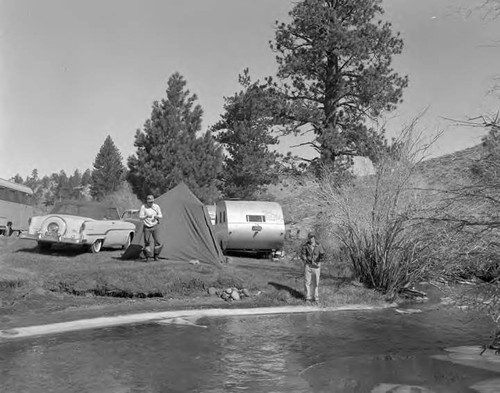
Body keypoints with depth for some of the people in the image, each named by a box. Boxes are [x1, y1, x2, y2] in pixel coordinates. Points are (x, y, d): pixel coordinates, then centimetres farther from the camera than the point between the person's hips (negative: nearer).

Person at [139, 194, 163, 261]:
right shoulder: (143, 207, -6)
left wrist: (157, 216, -18)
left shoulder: (156, 207, 0)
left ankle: (156, 256, 8)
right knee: (147, 242, -3)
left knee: (157, 241, -6)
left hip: (155, 226, 1)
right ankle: (147, 257, 9)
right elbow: (140, 217, -11)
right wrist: (146, 216, -30)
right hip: (147, 227, -1)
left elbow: (161, 216, 5)